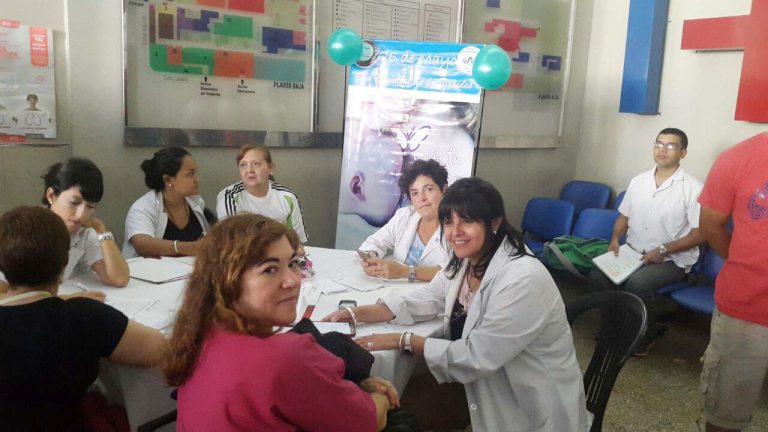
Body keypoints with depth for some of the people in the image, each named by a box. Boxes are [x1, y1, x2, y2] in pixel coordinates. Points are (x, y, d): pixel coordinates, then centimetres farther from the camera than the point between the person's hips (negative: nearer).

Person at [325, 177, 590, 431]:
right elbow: (423, 301, 6)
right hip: (488, 397, 7)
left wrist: (401, 341, -21)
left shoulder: (522, 280, -28)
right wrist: (355, 314, -5)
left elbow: (476, 356, -26)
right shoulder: (463, 264, 0)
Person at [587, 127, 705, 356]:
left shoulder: (693, 188, -9)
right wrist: (615, 239, -2)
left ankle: (646, 334, -5)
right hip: (632, 252, 5)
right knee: (596, 275, -19)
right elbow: (624, 216, 17)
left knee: (637, 282, -33)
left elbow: (700, 233, -11)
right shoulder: (638, 181, 8)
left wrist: (663, 250, -19)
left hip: (672, 260, -5)